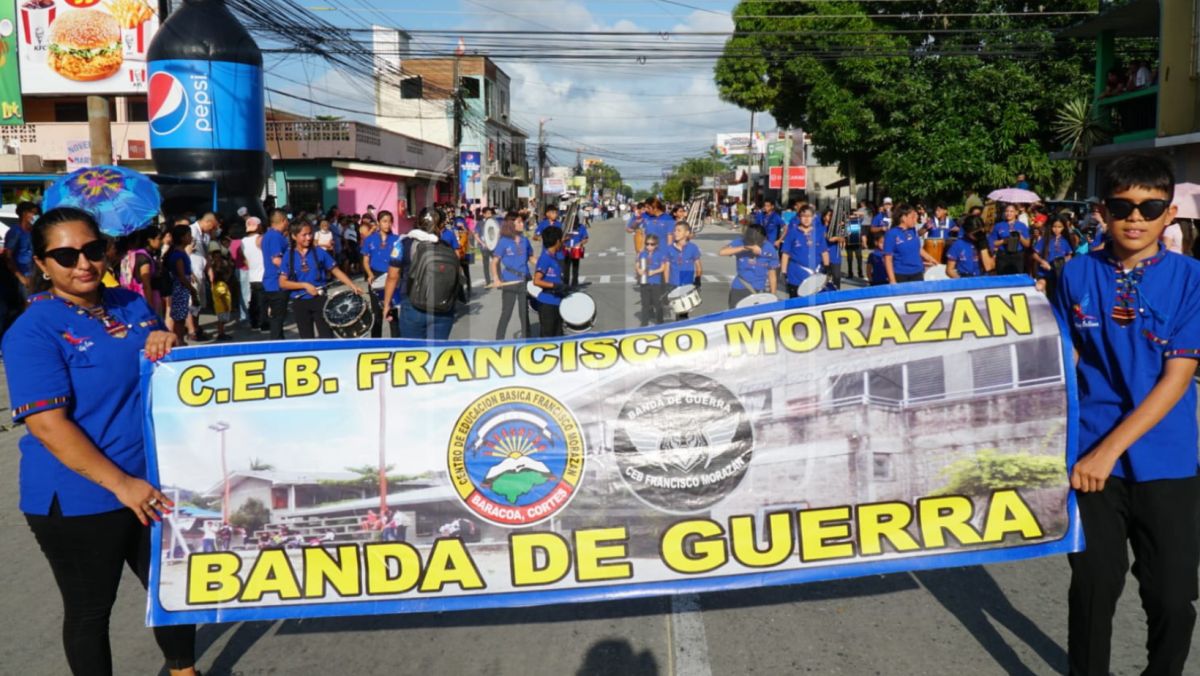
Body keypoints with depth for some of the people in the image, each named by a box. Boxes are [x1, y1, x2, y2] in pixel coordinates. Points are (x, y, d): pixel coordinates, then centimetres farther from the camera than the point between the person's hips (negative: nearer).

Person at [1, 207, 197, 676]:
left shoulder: (130, 304, 4)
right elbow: (48, 425, -21)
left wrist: (169, 345, -11)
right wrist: (122, 484, -26)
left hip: (154, 484, 6)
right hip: (80, 500, -6)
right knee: (90, 608, 12)